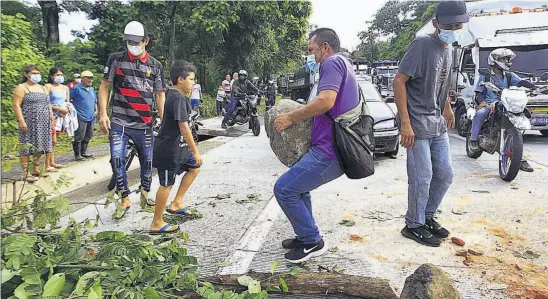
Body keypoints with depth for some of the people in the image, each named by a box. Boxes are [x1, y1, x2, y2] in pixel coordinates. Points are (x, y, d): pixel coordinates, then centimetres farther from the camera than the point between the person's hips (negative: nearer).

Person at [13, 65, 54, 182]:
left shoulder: (43, 88, 19)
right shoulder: (21, 88, -2)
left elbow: (48, 105, 21)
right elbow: (16, 105, -10)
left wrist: (52, 120, 14)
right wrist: (21, 121, -18)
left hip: (43, 124, 6)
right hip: (29, 123, -6)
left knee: (39, 147, 7)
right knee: (26, 147, -4)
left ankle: (36, 170, 18)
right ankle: (25, 173, 0)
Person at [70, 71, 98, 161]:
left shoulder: (92, 89, 18)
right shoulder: (76, 88, -5)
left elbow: (95, 101, 28)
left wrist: (96, 110, 15)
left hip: (91, 117, 8)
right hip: (81, 117, -7)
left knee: (88, 136, 13)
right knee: (79, 137, -6)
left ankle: (84, 152, 25)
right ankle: (77, 154, 1)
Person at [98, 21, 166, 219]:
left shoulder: (155, 66, 6)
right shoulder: (115, 59, 2)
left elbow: (160, 95, 8)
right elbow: (104, 87, 4)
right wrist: (103, 114, -6)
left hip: (144, 125, 1)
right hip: (119, 123, -1)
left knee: (147, 161, 9)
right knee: (117, 160, -9)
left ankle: (145, 194, 32)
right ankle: (125, 200, 7)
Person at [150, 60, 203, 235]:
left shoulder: (173, 95, 11)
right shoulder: (178, 98, -20)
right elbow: (184, 126, -25)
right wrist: (196, 151, -21)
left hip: (177, 146, 10)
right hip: (169, 149, -10)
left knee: (194, 167, 20)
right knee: (167, 184, -1)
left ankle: (176, 204, 24)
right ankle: (157, 224, 12)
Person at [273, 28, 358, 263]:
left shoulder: (333, 62, -9)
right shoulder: (344, 66, 24)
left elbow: (325, 101, -26)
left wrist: (291, 117, -15)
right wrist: (298, 117, 19)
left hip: (329, 151, -11)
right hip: (334, 148, 11)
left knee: (283, 189, -6)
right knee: (297, 186, 23)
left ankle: (312, 242, 5)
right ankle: (305, 237, 30)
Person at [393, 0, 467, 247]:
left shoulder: (448, 49, 12)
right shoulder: (423, 45, -13)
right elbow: (399, 81, -17)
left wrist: (447, 108, 24)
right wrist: (405, 123, -20)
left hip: (438, 124, 8)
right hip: (417, 124, -8)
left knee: (445, 174, 13)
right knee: (422, 178, -4)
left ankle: (428, 217, 30)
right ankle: (414, 226, 13)